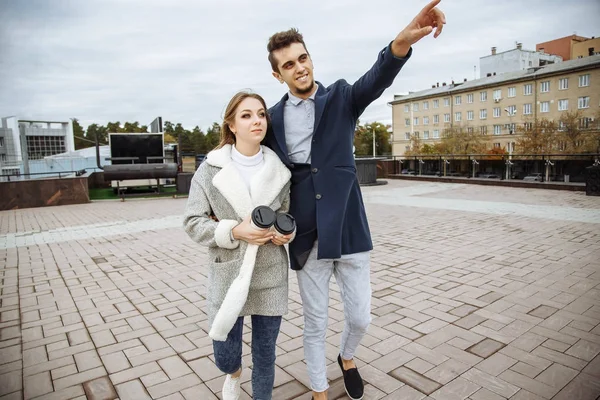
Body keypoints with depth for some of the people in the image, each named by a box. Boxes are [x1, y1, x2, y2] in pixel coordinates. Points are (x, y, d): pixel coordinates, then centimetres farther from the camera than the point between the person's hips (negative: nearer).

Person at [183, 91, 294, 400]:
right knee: (224, 356, 11)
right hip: (228, 275, -1)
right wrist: (235, 231, -21)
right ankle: (234, 373, 49)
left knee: (265, 354, 13)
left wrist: (286, 231, -9)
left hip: (271, 276, 2)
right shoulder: (211, 168, -7)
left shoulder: (279, 170, 0)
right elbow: (193, 222, -6)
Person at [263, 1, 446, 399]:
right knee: (315, 323, 13)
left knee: (360, 316, 12)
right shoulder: (274, 118, 3)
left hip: (348, 231, 0)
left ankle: (347, 357, 46)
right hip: (307, 238, 1)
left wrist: (402, 43, -43)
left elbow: (374, 82, -22)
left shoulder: (341, 97, 0)